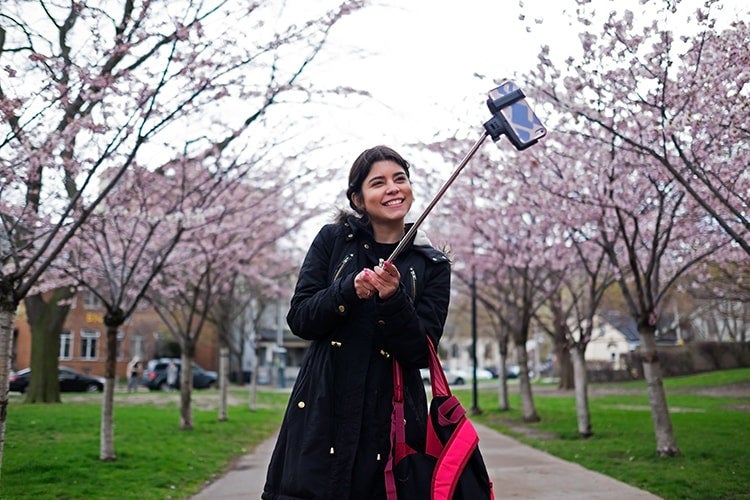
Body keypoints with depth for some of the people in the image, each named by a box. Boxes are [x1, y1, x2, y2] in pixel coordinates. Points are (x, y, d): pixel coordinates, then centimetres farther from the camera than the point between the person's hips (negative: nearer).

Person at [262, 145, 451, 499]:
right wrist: (350, 290, -17)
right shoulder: (333, 240, 4)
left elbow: (421, 352, -3)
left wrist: (393, 298, -19)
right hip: (322, 413, 0)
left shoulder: (432, 266, 4)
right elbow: (299, 319, 0)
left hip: (391, 419, 1)